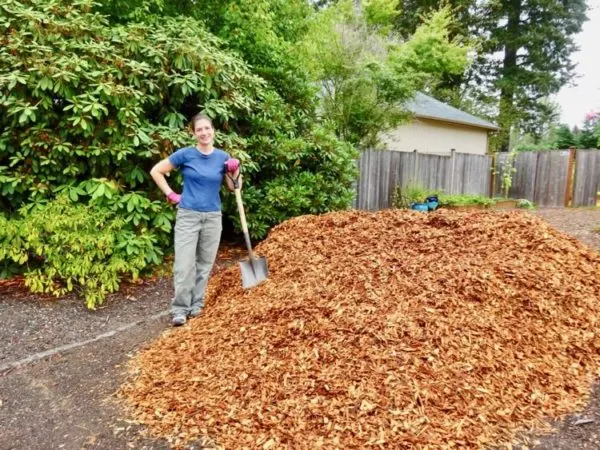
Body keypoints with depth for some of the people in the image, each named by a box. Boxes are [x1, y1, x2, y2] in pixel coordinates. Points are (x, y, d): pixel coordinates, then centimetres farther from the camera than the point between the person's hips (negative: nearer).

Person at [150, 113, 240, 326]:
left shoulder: (222, 156, 2)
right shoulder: (185, 154, -6)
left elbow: (234, 187, 5)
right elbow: (156, 171, 0)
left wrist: (235, 171, -12)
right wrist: (171, 194, -3)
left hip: (213, 217, 3)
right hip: (188, 215, -3)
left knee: (205, 263, 11)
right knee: (184, 265, -4)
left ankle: (197, 304, 25)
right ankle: (179, 309, 9)